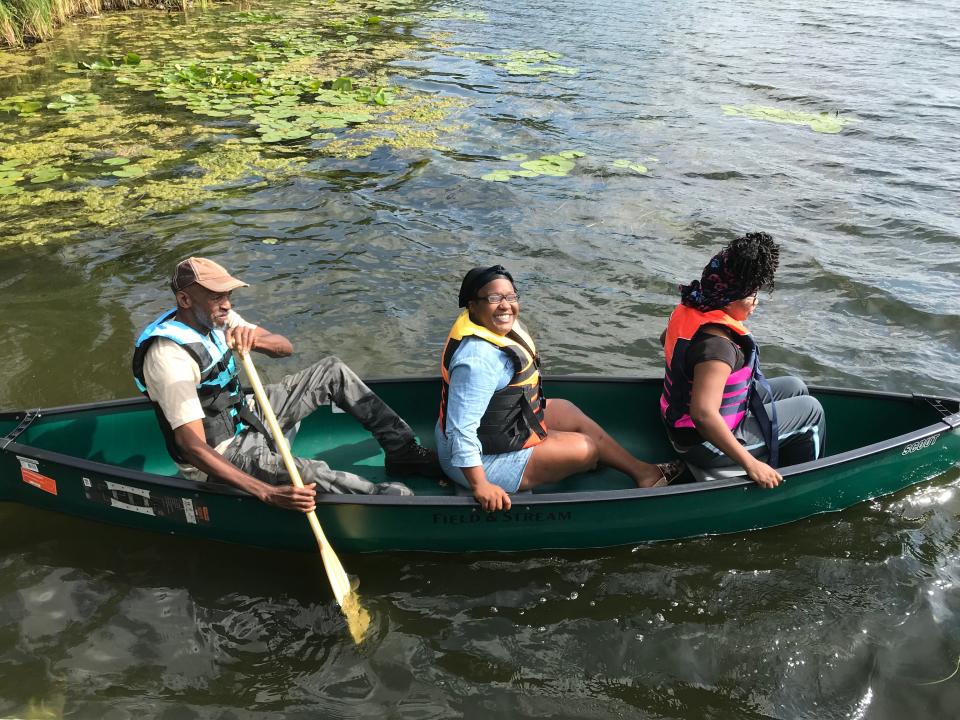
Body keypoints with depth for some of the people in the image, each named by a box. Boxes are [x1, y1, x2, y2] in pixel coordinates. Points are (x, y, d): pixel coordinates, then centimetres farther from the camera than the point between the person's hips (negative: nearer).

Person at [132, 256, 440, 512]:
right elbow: (193, 447, -37)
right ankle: (400, 499, -21)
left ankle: (403, 451, 6)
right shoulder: (170, 356, -30)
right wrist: (267, 493, -46)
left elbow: (285, 348, -4)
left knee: (333, 370, 4)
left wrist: (254, 339, -31)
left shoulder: (215, 318, -3)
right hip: (219, 454, -9)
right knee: (309, 475, -39)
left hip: (245, 418, 9)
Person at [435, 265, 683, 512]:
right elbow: (461, 429, -36)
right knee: (586, 449, 2)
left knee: (567, 411, 19)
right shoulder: (479, 359, -35)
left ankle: (641, 471, 29)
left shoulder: (488, 325, -4)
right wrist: (480, 487, -34)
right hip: (485, 458, -10)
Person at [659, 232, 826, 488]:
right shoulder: (718, 344, -33)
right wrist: (751, 464, -33)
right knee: (811, 410, 5)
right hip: (706, 446, -9)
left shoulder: (689, 309, -5)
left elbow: (666, 339, 18)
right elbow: (703, 415, -40)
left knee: (794, 387, 19)